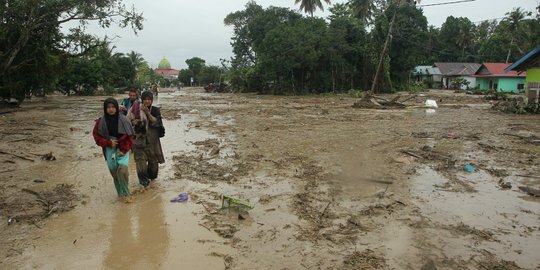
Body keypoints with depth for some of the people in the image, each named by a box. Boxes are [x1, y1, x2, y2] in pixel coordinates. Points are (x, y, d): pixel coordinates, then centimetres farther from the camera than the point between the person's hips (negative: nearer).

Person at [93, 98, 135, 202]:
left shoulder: (123, 120, -5)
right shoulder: (101, 121, -2)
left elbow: (130, 136, -1)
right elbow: (97, 136, 5)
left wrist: (124, 150, -9)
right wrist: (109, 143, -10)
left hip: (122, 149, -2)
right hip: (109, 149, 2)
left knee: (122, 169, -19)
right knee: (114, 172, 4)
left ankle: (125, 193, -5)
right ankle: (121, 193, 21)